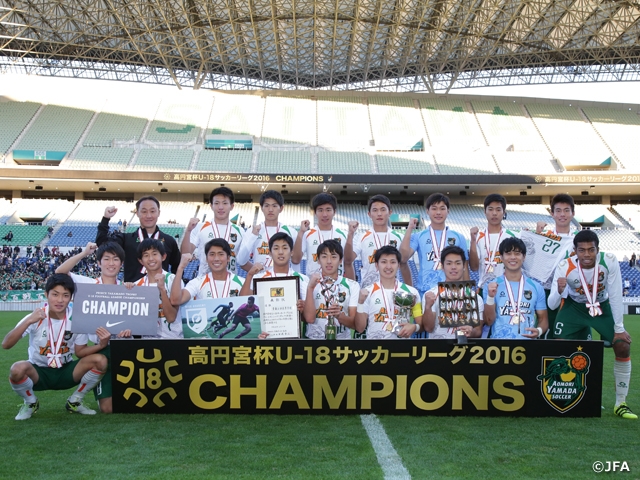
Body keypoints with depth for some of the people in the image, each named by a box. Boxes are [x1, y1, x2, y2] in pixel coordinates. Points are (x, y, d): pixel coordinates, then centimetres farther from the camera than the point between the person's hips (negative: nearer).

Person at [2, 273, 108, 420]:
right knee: (18, 369, -35)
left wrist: (101, 344, -25)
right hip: (38, 373, -2)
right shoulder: (36, 318, -15)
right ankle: (31, 403, 0)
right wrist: (28, 321, -36)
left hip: (66, 372, 2)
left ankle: (74, 402, 3)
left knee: (100, 360, -23)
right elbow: (5, 344, -23)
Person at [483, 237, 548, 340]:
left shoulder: (536, 287, 9)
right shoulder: (491, 286, 6)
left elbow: (543, 319, 14)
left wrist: (539, 330, -7)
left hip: (527, 341, 2)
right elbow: (489, 321, 2)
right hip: (499, 341, -2)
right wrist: (490, 297, -11)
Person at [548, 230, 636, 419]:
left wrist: (619, 329, -17)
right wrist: (559, 291, -46)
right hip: (574, 307, 0)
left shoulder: (609, 261, -28)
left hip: (603, 307, 0)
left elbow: (615, 296, -20)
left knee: (623, 346, -13)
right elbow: (552, 305, -24)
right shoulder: (564, 267, -27)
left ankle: (620, 404, 0)